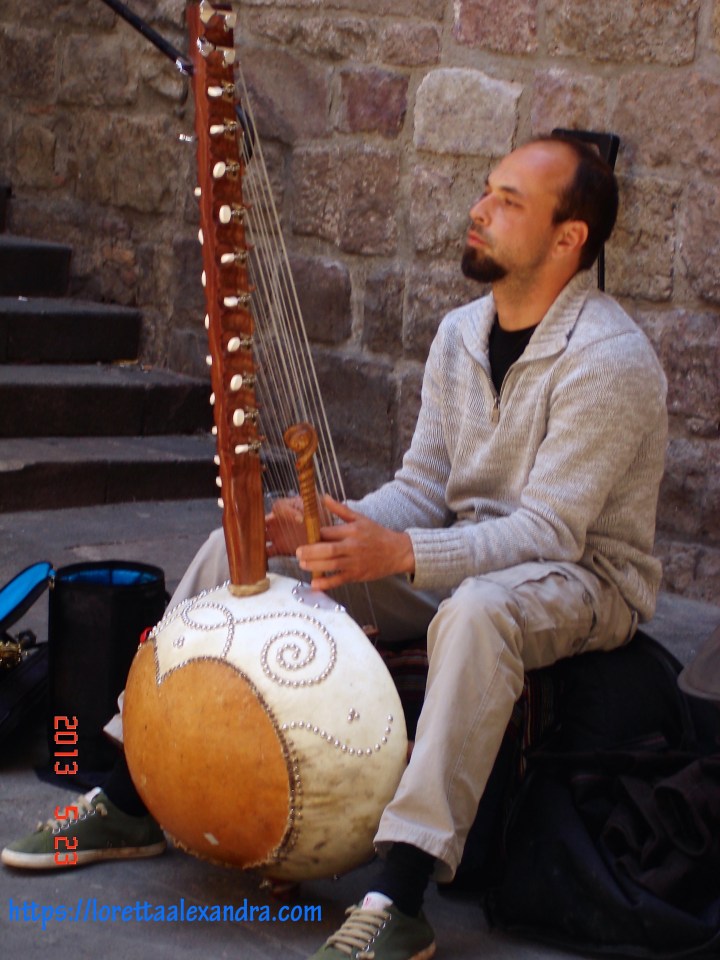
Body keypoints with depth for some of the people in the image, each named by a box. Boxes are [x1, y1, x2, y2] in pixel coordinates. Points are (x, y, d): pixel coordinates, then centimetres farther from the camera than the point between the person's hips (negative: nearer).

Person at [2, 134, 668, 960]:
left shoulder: (609, 360, -19)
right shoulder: (461, 332, 6)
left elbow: (548, 530, -26)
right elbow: (423, 487, 5)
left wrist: (401, 553, -37)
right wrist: (333, 529, -15)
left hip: (582, 577, -8)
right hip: (463, 555, 8)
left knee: (477, 610, -44)